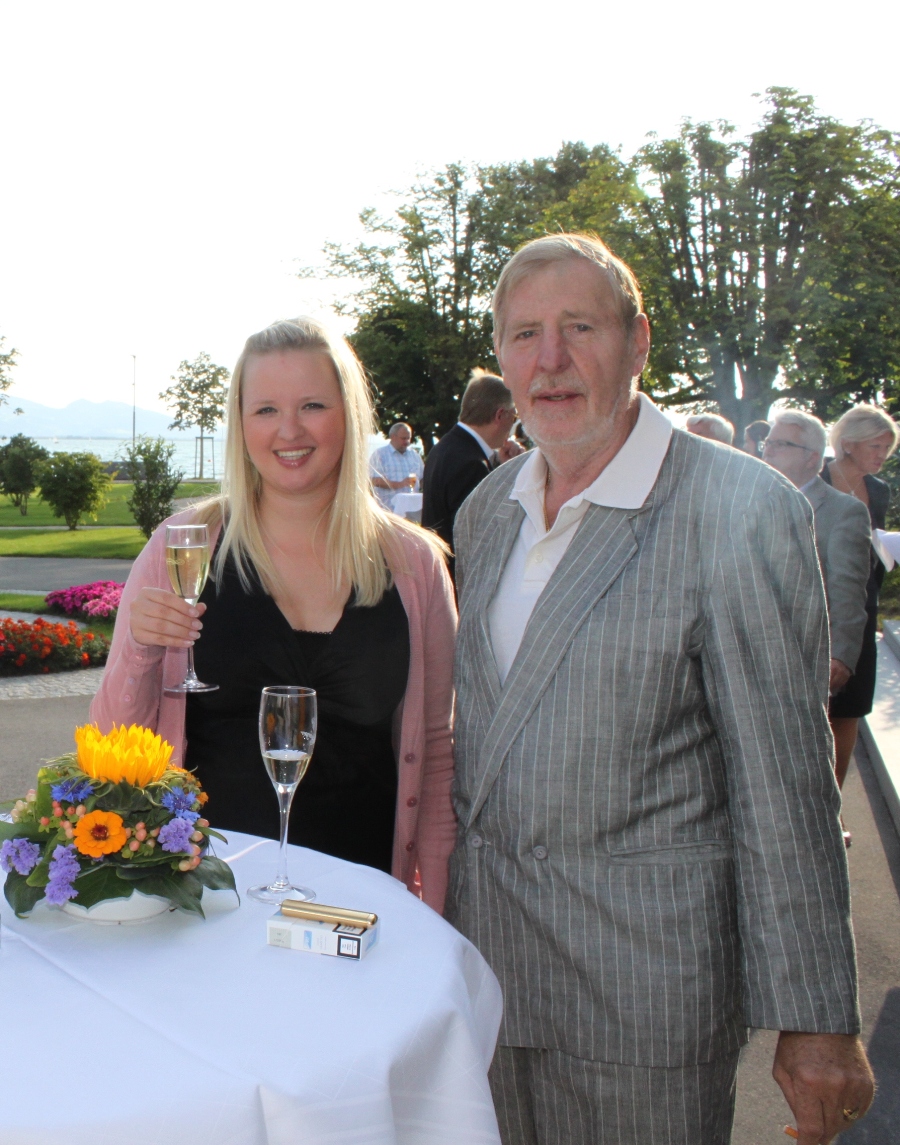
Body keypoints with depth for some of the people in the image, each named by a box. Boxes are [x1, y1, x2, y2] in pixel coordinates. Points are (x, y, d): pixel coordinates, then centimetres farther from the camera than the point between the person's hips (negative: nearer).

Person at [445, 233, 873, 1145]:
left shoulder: (744, 511, -15)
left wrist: (815, 1020, -12)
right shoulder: (485, 510, 6)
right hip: (482, 947, 6)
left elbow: (783, 786, -15)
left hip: (643, 977, -6)